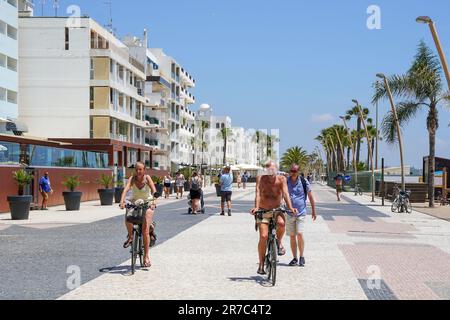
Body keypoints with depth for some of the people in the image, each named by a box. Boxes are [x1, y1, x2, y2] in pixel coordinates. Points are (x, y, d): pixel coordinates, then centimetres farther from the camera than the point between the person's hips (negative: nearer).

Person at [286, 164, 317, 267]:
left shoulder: (304, 182, -3)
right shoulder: (286, 182, 2)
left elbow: (310, 197, 5)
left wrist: (313, 211, 7)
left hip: (301, 213, -2)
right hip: (289, 213, 2)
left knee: (299, 234, -12)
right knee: (292, 236, 5)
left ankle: (302, 257, 3)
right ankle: (295, 258, 15)